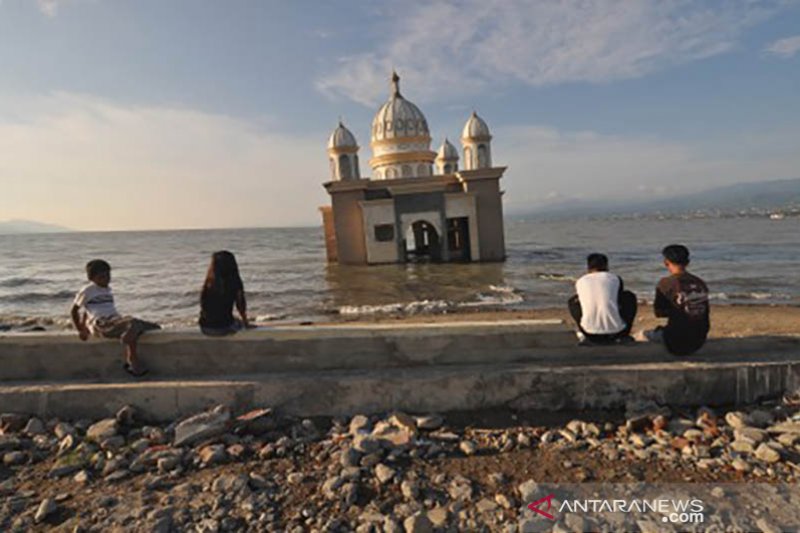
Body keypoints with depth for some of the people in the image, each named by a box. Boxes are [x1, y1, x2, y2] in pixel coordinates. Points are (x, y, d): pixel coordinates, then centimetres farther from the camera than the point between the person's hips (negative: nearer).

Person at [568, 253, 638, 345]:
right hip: (615, 330, 0)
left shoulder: (580, 281, 8)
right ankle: (623, 335, 19)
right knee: (630, 296, 23)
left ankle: (584, 335, 13)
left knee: (573, 301, 26)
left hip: (590, 332, 1)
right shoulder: (615, 278, 7)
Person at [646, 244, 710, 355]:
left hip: (678, 341, -7)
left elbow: (658, 312, -7)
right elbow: (706, 312, 15)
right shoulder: (700, 283, 3)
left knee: (647, 333, 17)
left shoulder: (666, 283, -15)